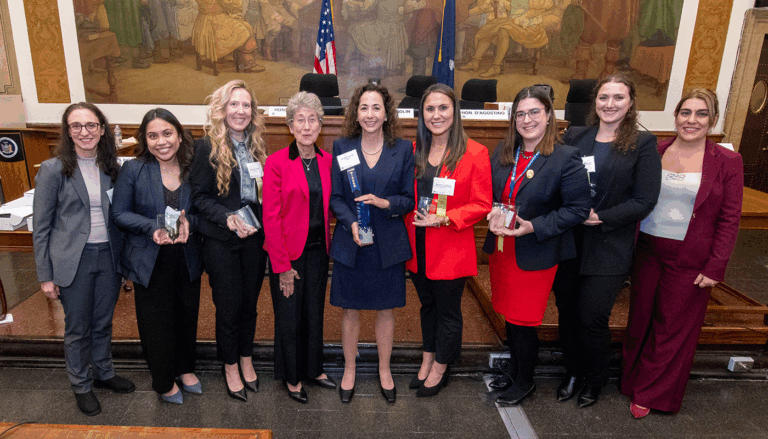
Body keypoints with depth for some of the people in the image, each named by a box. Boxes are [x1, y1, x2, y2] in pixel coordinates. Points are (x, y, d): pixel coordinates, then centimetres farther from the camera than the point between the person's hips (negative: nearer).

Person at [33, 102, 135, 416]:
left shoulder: (111, 167, 4)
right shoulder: (53, 170, -8)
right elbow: (41, 228, -5)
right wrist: (45, 275, -6)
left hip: (109, 257, 3)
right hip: (73, 261, -3)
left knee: (103, 323, 18)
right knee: (77, 328, 11)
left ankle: (104, 373, 39)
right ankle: (81, 385, 31)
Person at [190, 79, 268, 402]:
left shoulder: (257, 146, 7)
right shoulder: (207, 147, -7)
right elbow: (199, 196, -8)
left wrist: (259, 221, -6)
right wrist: (227, 218, -21)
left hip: (255, 238, 4)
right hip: (221, 242, -4)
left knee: (250, 302, 15)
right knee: (228, 306, 7)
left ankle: (246, 360, 35)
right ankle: (230, 366, 28)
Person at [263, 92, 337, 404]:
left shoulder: (327, 162, 2)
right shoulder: (276, 163, -11)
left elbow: (327, 208, 9)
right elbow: (271, 218, -12)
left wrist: (327, 245, 2)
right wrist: (282, 266, -14)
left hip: (318, 249, 4)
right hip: (288, 252, -4)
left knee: (315, 312, 17)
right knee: (289, 316, 10)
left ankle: (313, 369, 37)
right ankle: (292, 377, 31)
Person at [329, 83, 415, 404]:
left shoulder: (403, 149, 0)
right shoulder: (342, 148, 1)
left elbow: (409, 199, 1)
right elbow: (334, 197, 1)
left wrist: (385, 203, -19)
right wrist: (351, 223, -16)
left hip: (388, 244, 0)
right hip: (350, 244, 0)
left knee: (386, 310, 13)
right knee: (350, 311, 11)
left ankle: (384, 370, 33)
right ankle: (349, 370, 32)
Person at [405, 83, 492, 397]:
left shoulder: (474, 153, -11)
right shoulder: (414, 150, 4)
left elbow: (482, 205, -12)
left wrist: (443, 218, -21)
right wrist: (410, 222, -2)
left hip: (451, 248, -4)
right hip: (418, 246, 5)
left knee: (447, 311, 12)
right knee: (427, 305, 21)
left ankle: (439, 369, 33)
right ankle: (427, 361, 41)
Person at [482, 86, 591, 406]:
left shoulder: (566, 158, -13)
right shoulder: (502, 153, 5)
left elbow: (578, 208, -13)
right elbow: (489, 192, 16)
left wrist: (534, 227, -22)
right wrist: (495, 211, -7)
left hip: (535, 255, -5)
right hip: (500, 248, 6)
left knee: (522, 321, 5)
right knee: (508, 315, 17)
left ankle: (525, 382, 29)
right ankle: (513, 371, 38)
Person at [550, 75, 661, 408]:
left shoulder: (643, 144, -3)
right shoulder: (574, 137, 6)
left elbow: (644, 202, -8)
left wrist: (599, 217, -14)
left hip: (609, 249, -3)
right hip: (568, 242, 3)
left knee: (592, 318, 1)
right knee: (567, 312, 11)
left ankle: (595, 380, 29)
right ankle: (573, 372, 35)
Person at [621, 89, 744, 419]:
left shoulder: (727, 162, -5)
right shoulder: (654, 152, 1)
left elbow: (729, 220, -4)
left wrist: (715, 267, -9)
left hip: (690, 262, -2)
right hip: (647, 253, 2)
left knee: (673, 329, 10)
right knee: (640, 320, 14)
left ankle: (651, 394, 28)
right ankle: (634, 382, 35)